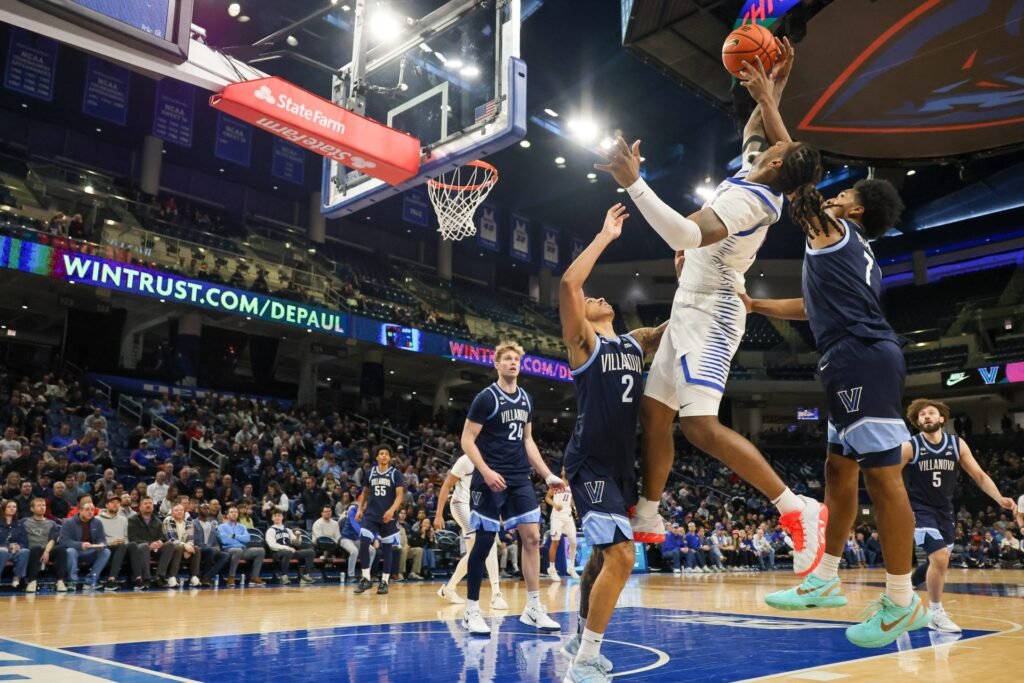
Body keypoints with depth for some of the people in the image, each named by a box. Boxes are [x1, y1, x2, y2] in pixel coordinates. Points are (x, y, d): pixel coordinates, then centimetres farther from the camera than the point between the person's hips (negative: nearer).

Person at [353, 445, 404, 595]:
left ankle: (384, 581, 14)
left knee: (387, 549, 4)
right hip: (371, 515, 2)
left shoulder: (395, 474, -3)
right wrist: (360, 508, 9)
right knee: (363, 544, -13)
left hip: (388, 516, -2)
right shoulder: (370, 473, 7)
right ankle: (366, 578, -2)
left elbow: (399, 495, -9)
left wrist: (392, 510, -25)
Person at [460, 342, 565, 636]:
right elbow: (467, 440, -10)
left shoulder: (526, 399, 11)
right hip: (491, 480, -6)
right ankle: (471, 610, 11)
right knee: (484, 541, -1)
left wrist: (547, 475, 13)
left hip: (520, 479, 6)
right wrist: (486, 472, -22)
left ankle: (533, 608, 9)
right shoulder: (486, 398, -8)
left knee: (532, 537, 1)